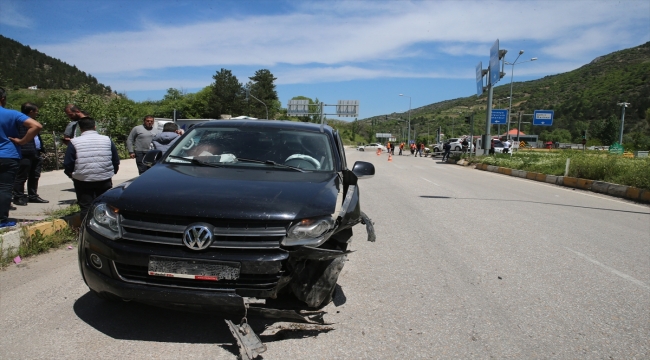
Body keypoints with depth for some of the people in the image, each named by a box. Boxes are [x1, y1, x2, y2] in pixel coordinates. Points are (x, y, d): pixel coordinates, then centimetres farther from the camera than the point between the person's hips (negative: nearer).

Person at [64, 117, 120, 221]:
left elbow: (67, 166, -2)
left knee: (86, 208, 5)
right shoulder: (107, 140, 2)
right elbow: (116, 162, 5)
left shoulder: (74, 142, -3)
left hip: (83, 182, -2)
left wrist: (73, 176, 16)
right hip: (105, 181, 2)